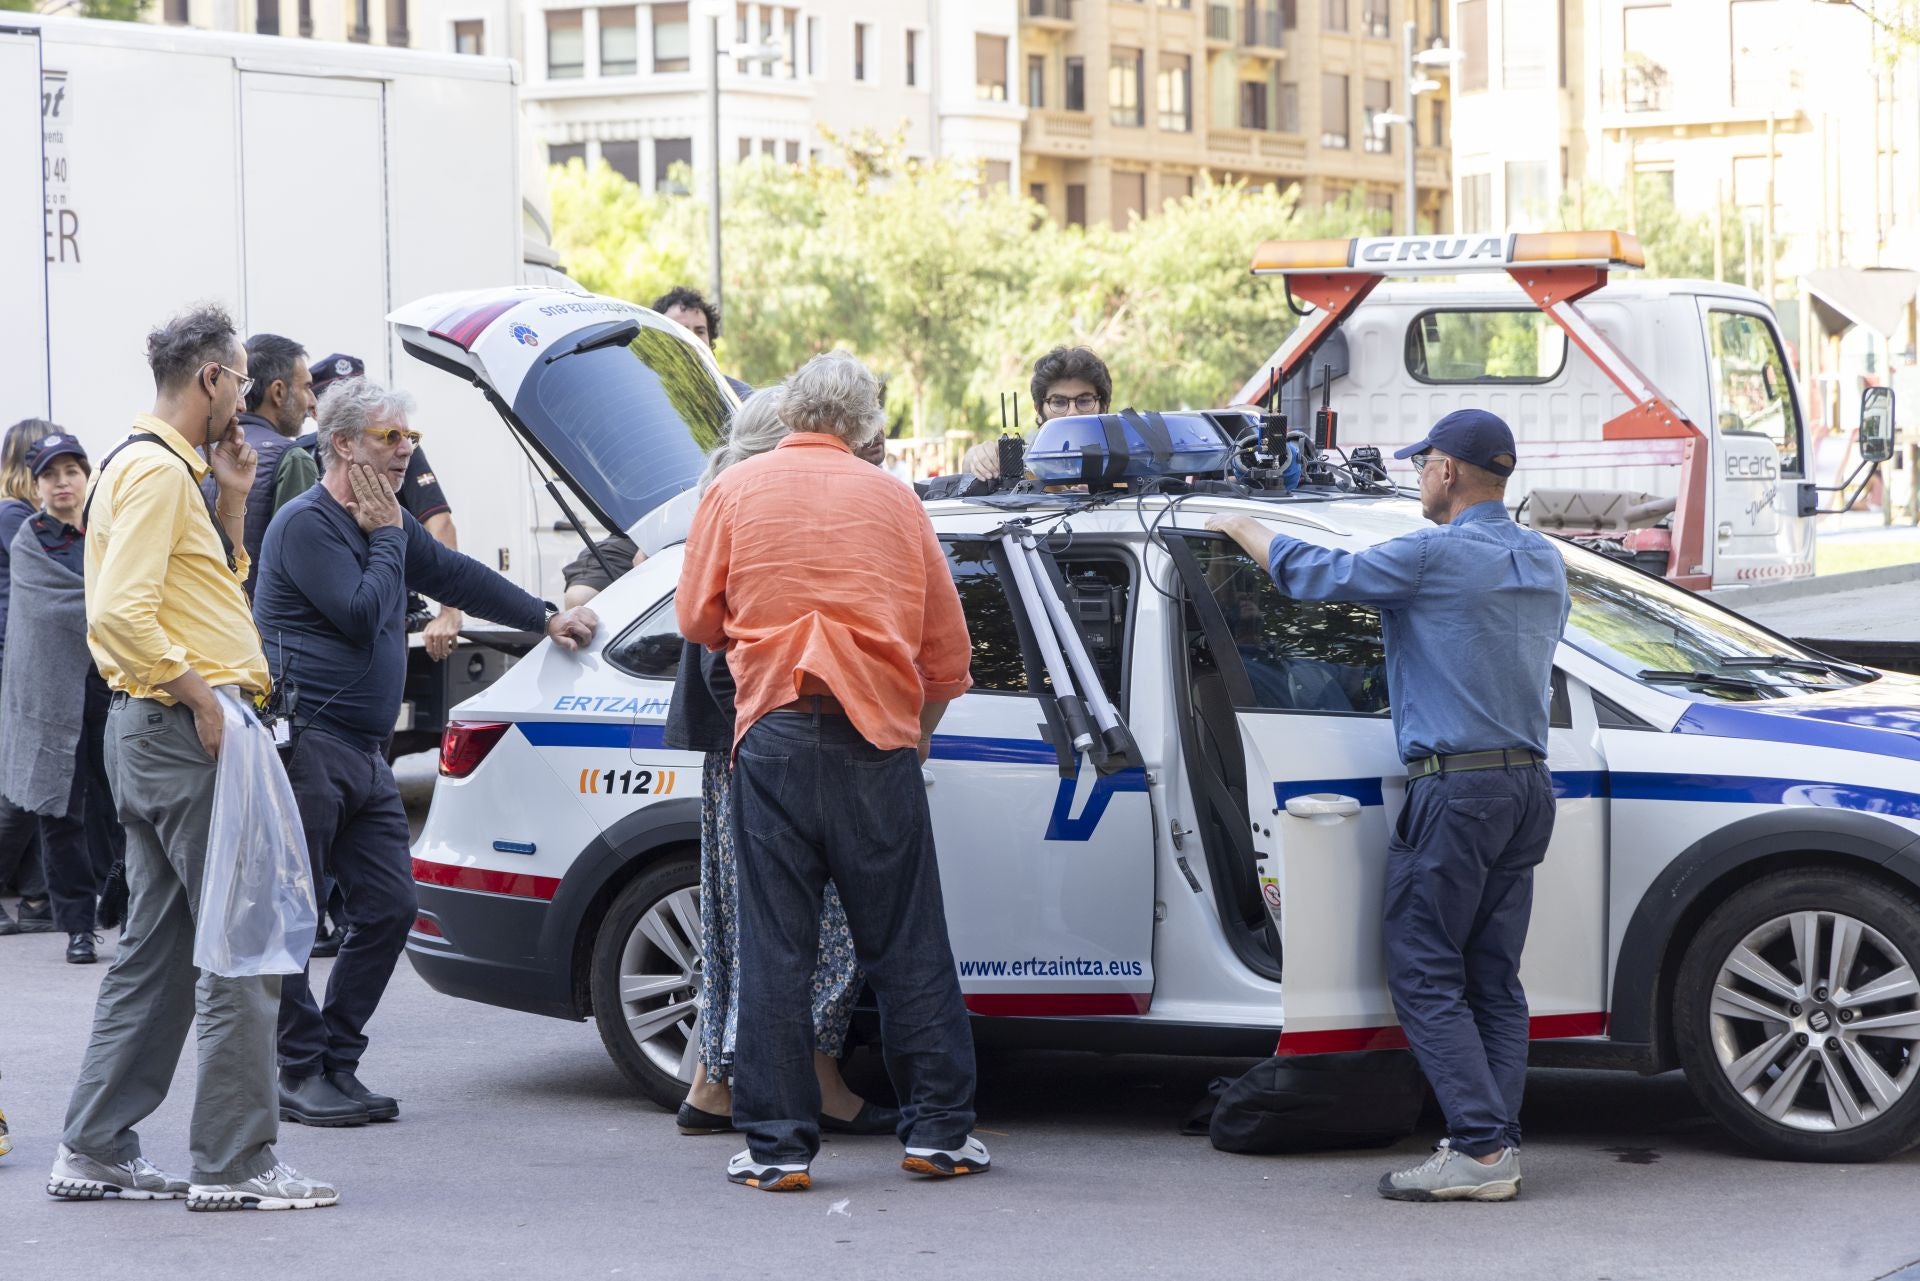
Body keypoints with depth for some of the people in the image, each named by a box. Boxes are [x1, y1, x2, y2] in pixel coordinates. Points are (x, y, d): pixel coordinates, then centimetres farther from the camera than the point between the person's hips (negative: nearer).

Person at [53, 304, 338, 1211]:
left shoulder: (163, 466, 19)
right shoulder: (155, 470, -14)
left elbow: (213, 592, 21)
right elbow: (121, 615, -24)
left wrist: (231, 502, 12)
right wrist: (199, 695, -20)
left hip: (154, 731, 11)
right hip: (184, 730, -11)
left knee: (157, 950, 13)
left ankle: (96, 1152, 16)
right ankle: (235, 1164, -6)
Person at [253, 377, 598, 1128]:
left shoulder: (385, 524, 18)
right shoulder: (307, 524, -11)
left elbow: (455, 575, 30)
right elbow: (361, 615, -18)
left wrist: (546, 620, 32)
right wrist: (385, 536, -6)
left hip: (363, 754, 10)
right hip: (307, 747, -10)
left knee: (388, 908, 5)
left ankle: (336, 1066, 12)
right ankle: (300, 1075, -1)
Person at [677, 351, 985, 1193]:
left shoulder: (734, 491, 6)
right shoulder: (891, 498, 9)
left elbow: (697, 620, 9)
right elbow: (947, 646, 11)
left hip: (773, 731, -1)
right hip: (877, 732, 1)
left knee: (774, 948, 2)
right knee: (906, 942, 7)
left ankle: (778, 1146, 2)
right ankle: (939, 1131, 12)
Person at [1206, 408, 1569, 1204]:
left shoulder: (1434, 556, -11)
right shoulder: (1545, 564, 13)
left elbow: (1314, 575, -5)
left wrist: (1242, 529, 14)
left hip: (1455, 787, -8)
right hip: (1528, 783, 8)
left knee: (1424, 972, -5)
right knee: (1493, 975, 9)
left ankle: (1480, 1147, -12)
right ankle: (1500, 1142, 5)